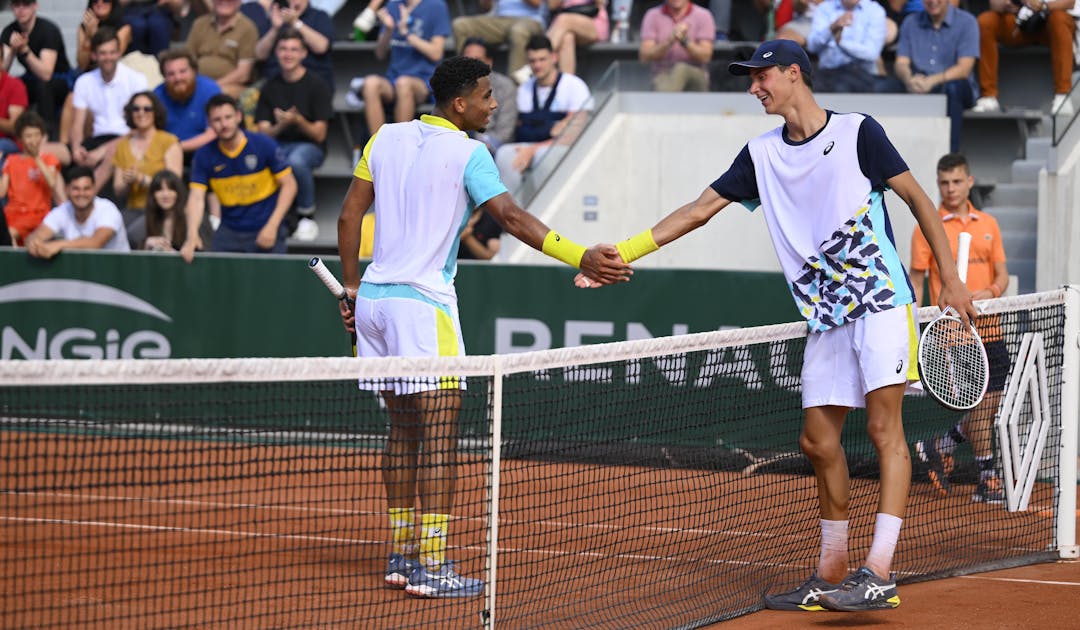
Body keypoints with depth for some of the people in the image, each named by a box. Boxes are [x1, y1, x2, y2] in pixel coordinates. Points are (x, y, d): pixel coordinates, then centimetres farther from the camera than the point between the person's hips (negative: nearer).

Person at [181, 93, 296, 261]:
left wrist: (272, 226, -15)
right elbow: (196, 198, -10)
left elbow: (289, 185, -6)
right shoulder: (204, 156, -4)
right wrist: (192, 236, -27)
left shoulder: (263, 145, -10)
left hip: (265, 231, -2)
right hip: (229, 232, 2)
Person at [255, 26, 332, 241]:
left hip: (308, 146, -3)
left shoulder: (316, 86, -2)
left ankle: (307, 217, -17)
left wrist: (298, 121, -23)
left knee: (296, 161, -41)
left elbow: (319, 135, -5)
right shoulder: (270, 87, 10)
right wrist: (280, 127, -17)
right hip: (277, 145, 3)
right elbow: (263, 132, 6)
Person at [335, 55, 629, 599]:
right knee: (439, 436, -7)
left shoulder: (387, 138, 10)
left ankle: (401, 555, 17)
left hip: (373, 298, 7)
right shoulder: (468, 153, -9)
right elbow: (512, 218, -18)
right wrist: (582, 258, -20)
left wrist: (351, 287, 19)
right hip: (423, 303, -7)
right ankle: (431, 567, -11)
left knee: (403, 431, 15)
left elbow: (349, 216, 12)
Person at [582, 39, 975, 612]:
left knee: (883, 425, -13)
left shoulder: (857, 133, -4)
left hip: (880, 300, -6)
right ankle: (831, 576, 15)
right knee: (818, 442, 4)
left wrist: (950, 279, -3)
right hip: (824, 315, 6)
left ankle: (878, 574, -19)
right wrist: (619, 253, 7)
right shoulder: (762, 154, 11)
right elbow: (700, 208, 13)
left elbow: (918, 199, 0)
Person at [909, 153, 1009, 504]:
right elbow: (916, 279, -1)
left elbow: (1002, 275, 12)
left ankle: (940, 448, 25)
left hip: (988, 327, 5)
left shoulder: (987, 224, 12)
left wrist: (991, 292, -11)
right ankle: (987, 482, -1)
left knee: (995, 403, 5)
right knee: (981, 402, -9)